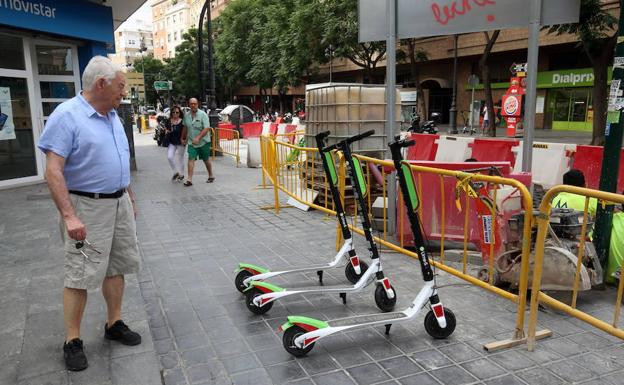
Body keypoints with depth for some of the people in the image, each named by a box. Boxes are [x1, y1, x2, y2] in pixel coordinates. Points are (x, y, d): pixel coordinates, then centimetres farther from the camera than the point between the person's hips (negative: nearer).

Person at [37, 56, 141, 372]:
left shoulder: (113, 117, 10)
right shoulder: (67, 115, -14)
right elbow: (53, 171, -19)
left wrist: (129, 199, 19)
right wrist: (69, 216, -25)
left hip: (119, 203, 8)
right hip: (87, 207, -7)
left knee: (117, 267, 13)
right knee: (80, 275, -1)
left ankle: (114, 324, 27)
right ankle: (72, 341, 12)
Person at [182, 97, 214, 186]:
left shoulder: (203, 114, -12)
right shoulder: (186, 115, 4)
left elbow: (206, 128, -19)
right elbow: (185, 127, 19)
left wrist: (198, 138, -28)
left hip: (204, 142, -3)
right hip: (192, 142, 3)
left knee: (206, 160, 10)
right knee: (191, 159, -8)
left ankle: (211, 176, 29)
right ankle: (189, 179, -10)